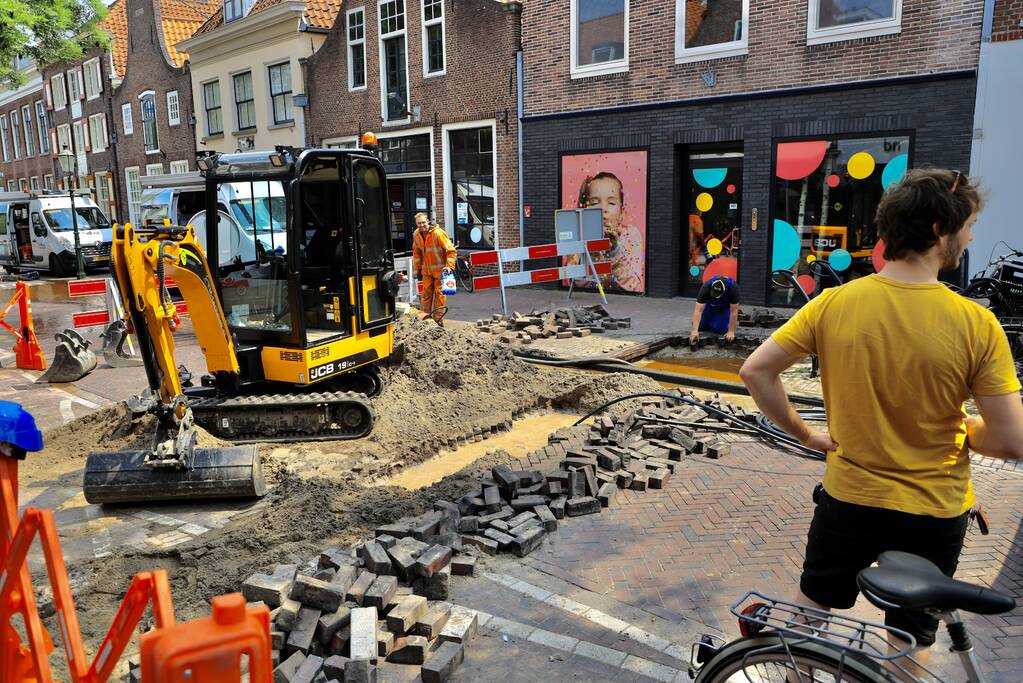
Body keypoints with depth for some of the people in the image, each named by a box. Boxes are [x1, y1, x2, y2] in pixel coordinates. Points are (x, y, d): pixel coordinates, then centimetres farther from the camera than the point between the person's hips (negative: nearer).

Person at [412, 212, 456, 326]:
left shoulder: (438, 233, -20)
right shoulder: (416, 235, -1)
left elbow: (451, 251, -19)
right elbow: (416, 253, 13)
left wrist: (449, 266, -27)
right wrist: (417, 270, 11)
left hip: (440, 269, -5)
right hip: (426, 270, 6)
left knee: (439, 294, -1)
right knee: (426, 293, 10)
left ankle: (438, 320, 6)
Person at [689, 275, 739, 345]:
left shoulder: (733, 287, -39)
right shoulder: (706, 286, -37)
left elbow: (733, 311, -33)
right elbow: (698, 310, -40)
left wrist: (731, 332, -34)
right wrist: (694, 331, -48)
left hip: (725, 306, -1)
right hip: (710, 305, 2)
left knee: (719, 329, -17)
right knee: (699, 326, -3)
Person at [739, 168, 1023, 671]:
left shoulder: (833, 303, -14)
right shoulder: (976, 324, -19)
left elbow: (755, 371, -12)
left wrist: (804, 434, 0)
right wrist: (958, 428, 5)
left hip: (849, 497, 1)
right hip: (933, 512, -1)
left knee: (813, 602, 26)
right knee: (912, 638, 23)